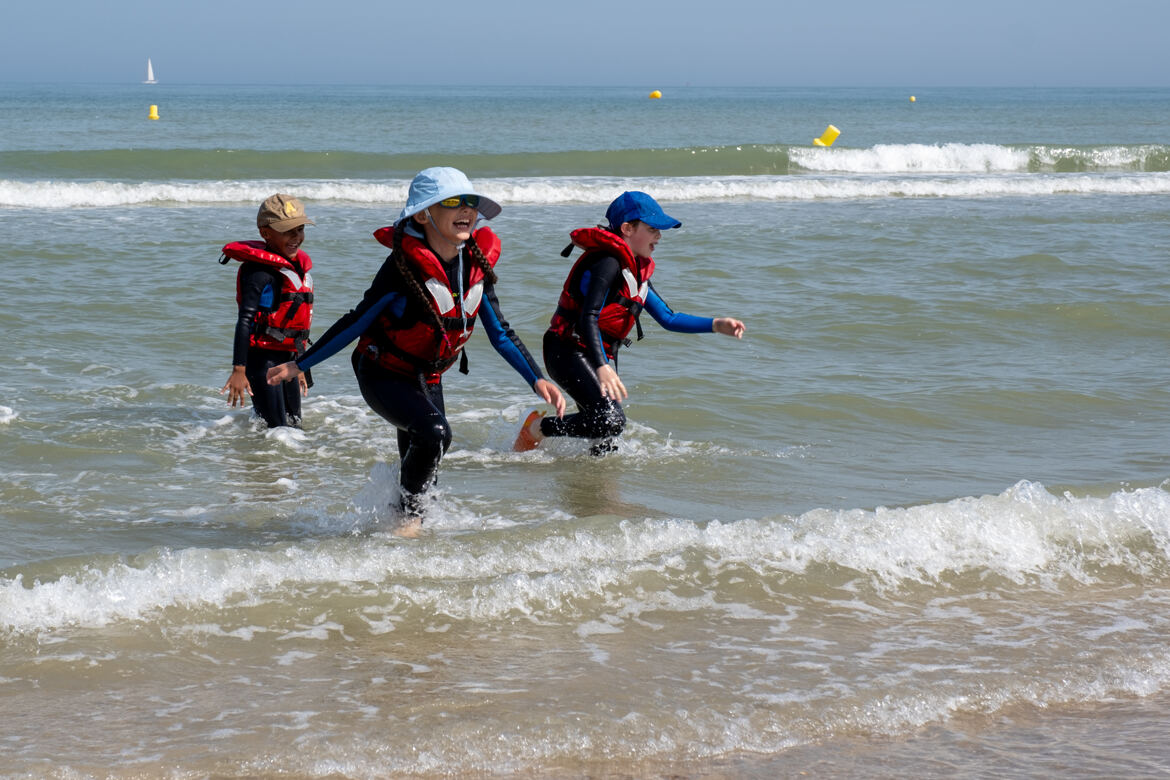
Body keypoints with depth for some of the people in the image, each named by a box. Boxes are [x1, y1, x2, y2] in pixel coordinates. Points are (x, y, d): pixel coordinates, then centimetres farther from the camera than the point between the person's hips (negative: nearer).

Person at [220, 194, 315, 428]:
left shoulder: (298, 265, 12)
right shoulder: (261, 271, -16)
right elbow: (245, 320, -22)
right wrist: (239, 370, -30)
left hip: (287, 357, 9)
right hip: (262, 358, -9)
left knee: (294, 426, 15)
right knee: (276, 430, -11)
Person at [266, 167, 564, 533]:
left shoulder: (477, 265, -6)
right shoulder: (404, 267, -23)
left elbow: (500, 333, 3)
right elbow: (356, 322, -14)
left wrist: (537, 379, -6)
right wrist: (299, 365, -12)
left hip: (427, 377, 6)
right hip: (382, 375, -6)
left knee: (423, 465, 11)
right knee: (434, 432, -27)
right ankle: (410, 513, -6)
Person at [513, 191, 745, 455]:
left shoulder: (637, 269, 14)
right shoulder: (608, 263, -17)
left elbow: (667, 318, 18)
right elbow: (588, 319, -27)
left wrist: (717, 325, 6)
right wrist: (602, 368, -41)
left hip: (602, 356, 9)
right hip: (569, 352, -9)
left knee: (608, 441, 2)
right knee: (610, 420, -25)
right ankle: (537, 427, -7)